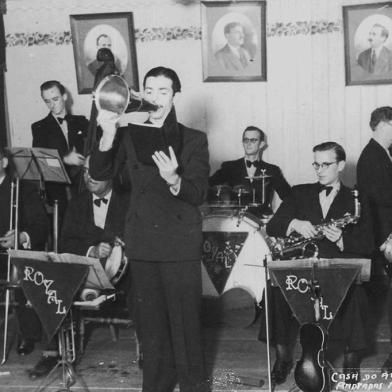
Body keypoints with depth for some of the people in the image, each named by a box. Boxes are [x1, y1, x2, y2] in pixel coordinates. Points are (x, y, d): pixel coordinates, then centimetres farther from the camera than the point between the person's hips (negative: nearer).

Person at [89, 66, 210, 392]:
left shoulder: (194, 140, 0)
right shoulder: (129, 135, 7)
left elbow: (199, 194, -8)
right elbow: (99, 173, -2)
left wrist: (174, 180, -29)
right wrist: (107, 136, -18)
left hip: (181, 245, -3)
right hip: (142, 243, 3)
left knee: (185, 320, 0)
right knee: (151, 319, 12)